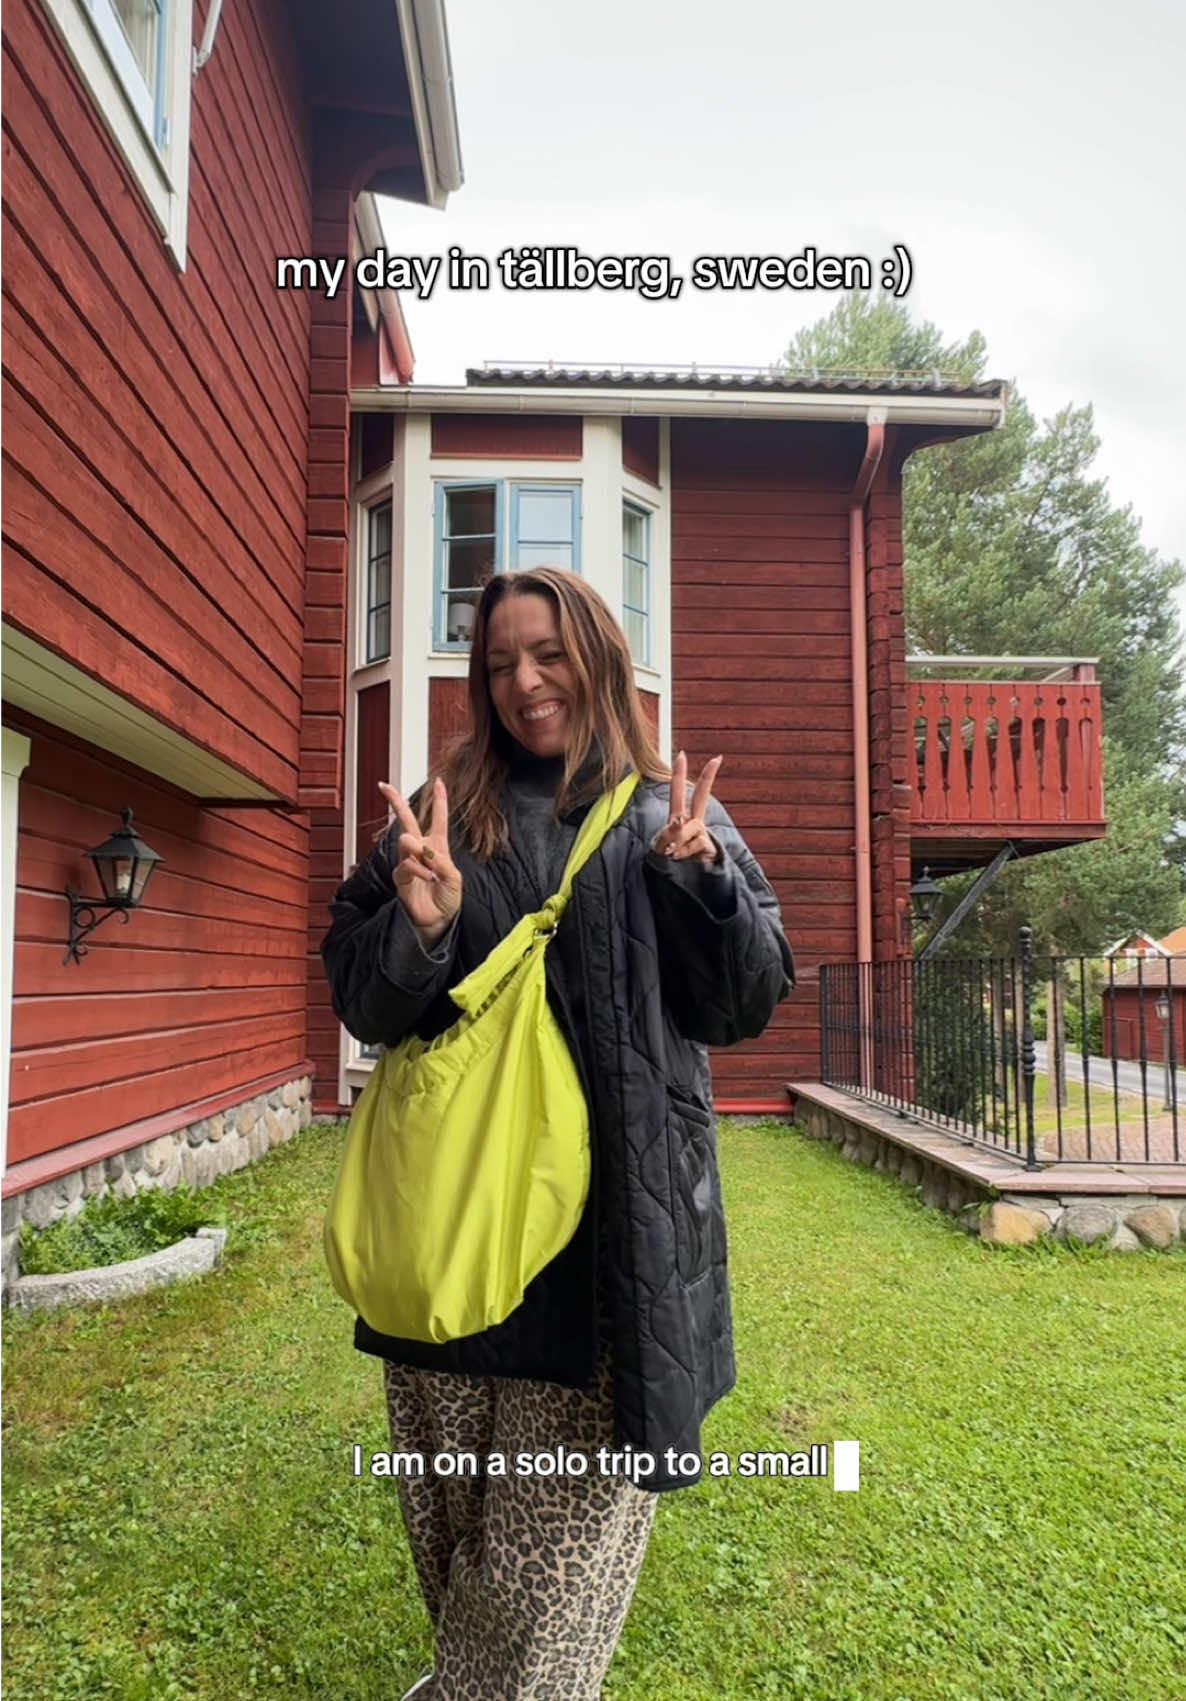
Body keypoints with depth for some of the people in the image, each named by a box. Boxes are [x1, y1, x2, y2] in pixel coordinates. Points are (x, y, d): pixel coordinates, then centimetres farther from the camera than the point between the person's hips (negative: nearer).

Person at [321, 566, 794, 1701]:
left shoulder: (672, 820, 6)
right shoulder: (439, 818, 8)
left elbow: (746, 1005, 3)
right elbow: (359, 1004, 7)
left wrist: (701, 879, -13)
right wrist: (419, 927, -14)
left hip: (616, 1215, -1)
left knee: (560, 1539, 3)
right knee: (452, 1513, 13)